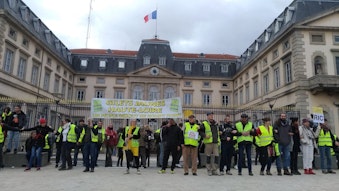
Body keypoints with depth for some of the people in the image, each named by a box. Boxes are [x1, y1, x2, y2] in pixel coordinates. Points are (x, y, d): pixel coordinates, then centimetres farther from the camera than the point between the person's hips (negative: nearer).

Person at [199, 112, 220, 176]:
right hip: (208, 142, -5)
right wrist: (205, 135, -15)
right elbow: (200, 131, -4)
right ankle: (209, 170, 13)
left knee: (216, 156, 0)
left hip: (215, 142, 5)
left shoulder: (216, 124, 17)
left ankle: (214, 170, 12)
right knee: (208, 156, 1)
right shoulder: (204, 124, -2)